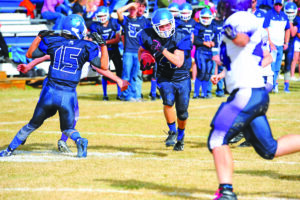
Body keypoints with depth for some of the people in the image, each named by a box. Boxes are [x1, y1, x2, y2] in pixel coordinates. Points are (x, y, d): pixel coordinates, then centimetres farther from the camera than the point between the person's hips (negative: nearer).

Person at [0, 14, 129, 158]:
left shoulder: (52, 42, 3)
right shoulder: (86, 47, -1)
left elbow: (29, 54, 13)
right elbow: (104, 66, -1)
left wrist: (39, 37, 21)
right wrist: (103, 44, 5)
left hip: (49, 92, 1)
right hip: (69, 95, -1)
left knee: (34, 124, 17)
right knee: (68, 128, 16)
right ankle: (79, 141, -17)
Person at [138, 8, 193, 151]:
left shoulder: (179, 38, -21)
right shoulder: (149, 37, -12)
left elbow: (179, 62, -31)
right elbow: (141, 50, 10)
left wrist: (162, 50, -36)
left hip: (182, 78, -1)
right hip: (164, 78, 1)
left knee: (182, 113, 3)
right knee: (168, 101, -27)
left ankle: (180, 135, 33)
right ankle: (172, 132, -6)